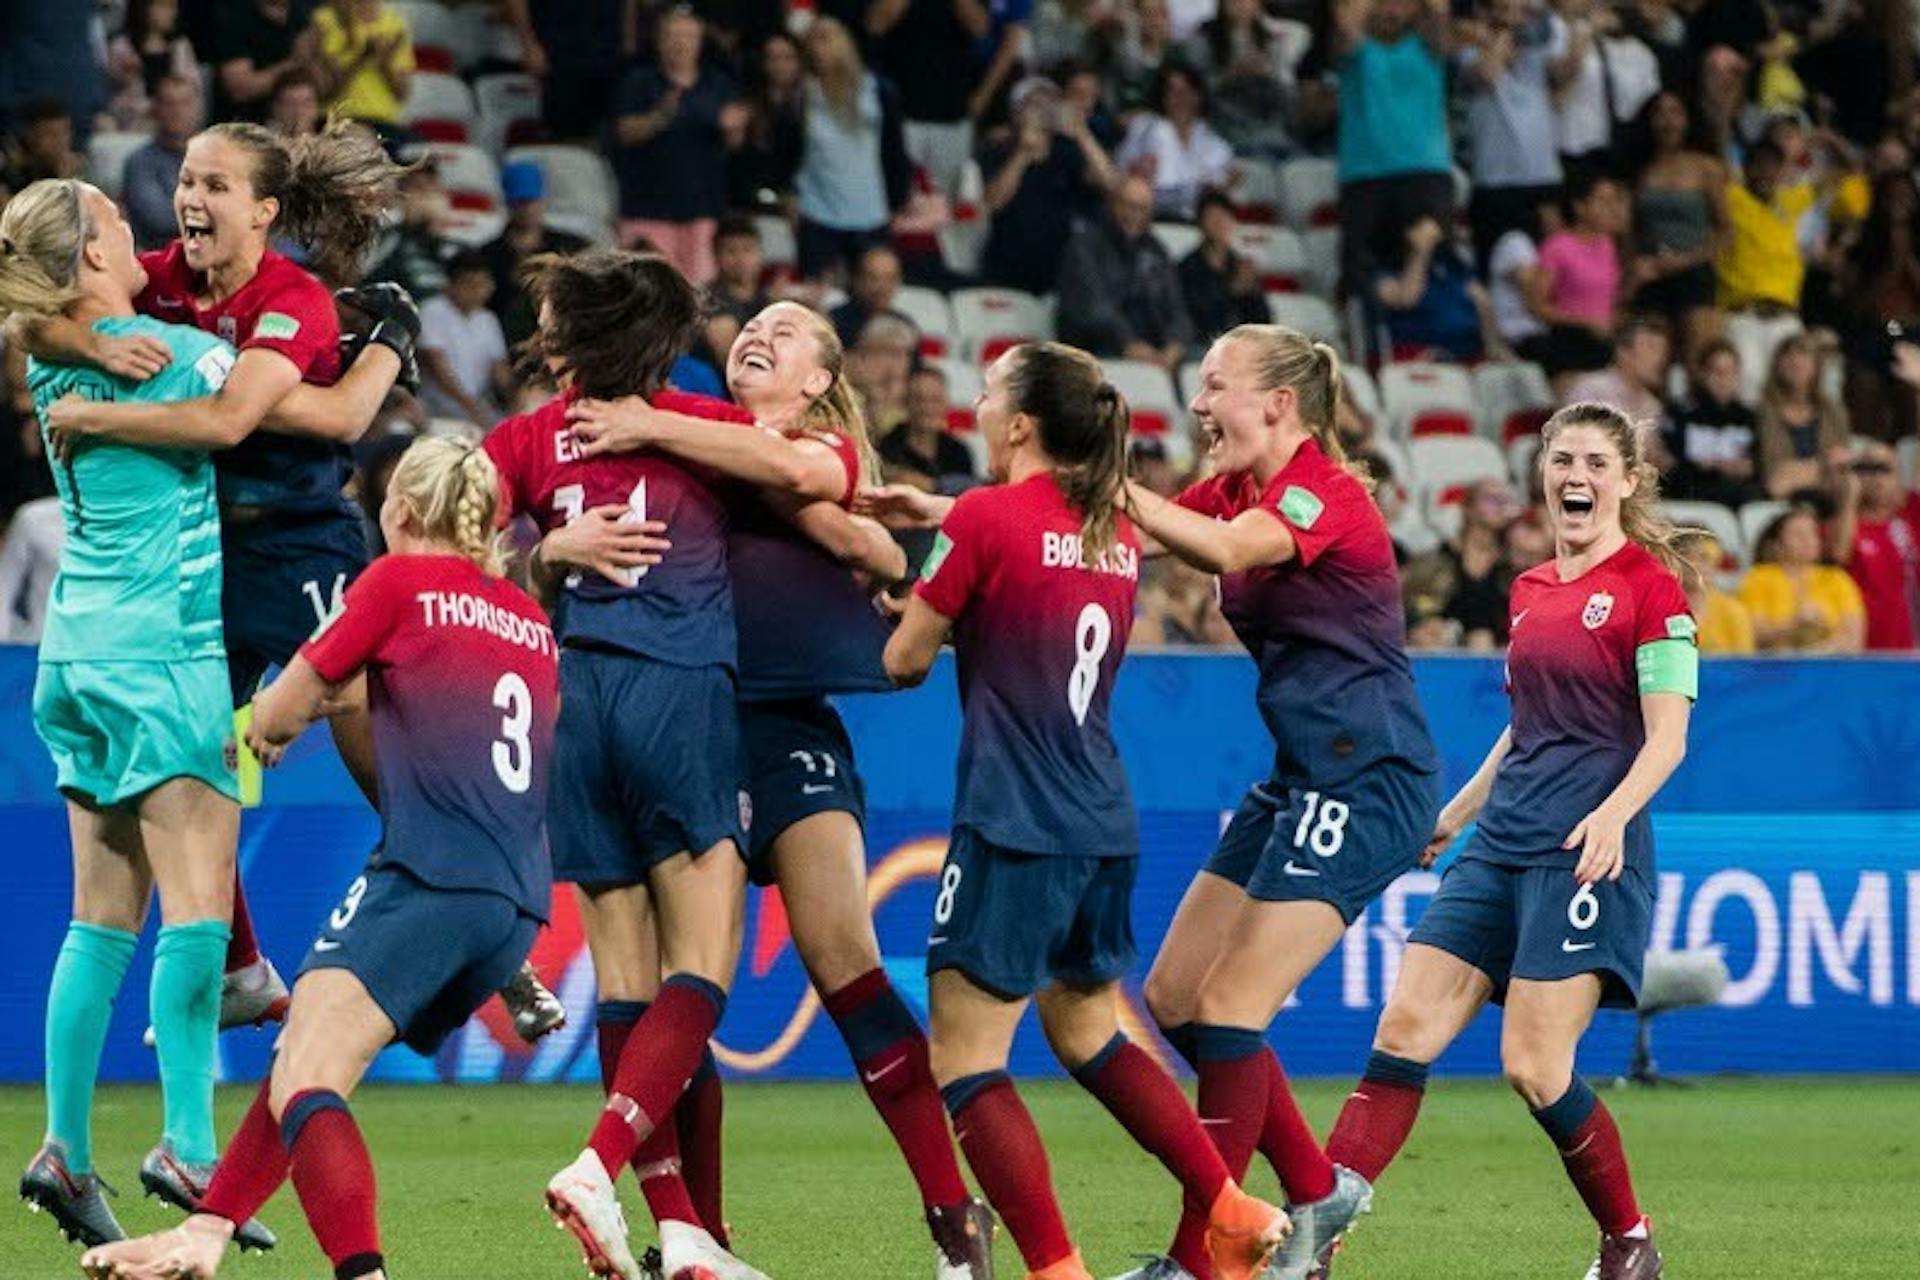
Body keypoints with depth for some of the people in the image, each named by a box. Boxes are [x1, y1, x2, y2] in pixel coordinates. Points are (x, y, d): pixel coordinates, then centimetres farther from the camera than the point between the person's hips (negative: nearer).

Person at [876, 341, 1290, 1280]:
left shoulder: (985, 518, -9)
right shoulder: (1115, 539, 10)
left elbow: (904, 658, -2)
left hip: (1013, 831, -8)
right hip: (1104, 826, 8)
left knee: (965, 1062, -3)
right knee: (1089, 1034, 25)